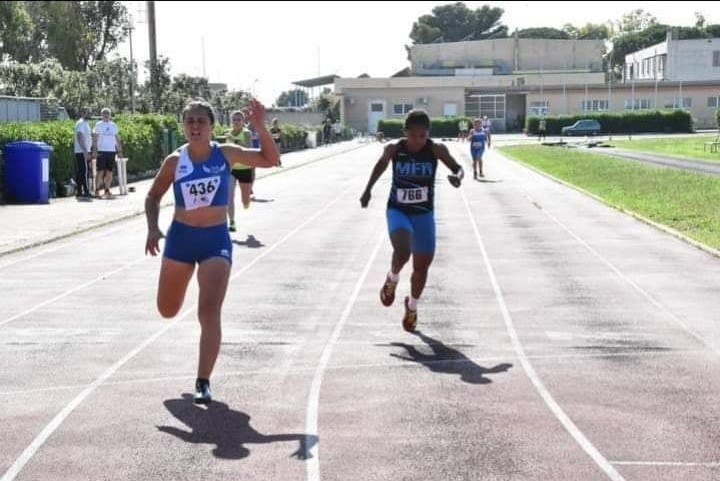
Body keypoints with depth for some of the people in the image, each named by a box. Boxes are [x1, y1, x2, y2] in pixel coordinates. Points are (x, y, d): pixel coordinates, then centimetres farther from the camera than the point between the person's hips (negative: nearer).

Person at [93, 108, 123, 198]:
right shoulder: (98, 125, 4)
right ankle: (97, 190, -4)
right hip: (102, 150, -3)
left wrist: (120, 150, 7)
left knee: (109, 172, 4)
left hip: (111, 151, 3)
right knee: (101, 171, -8)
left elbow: (117, 138, 14)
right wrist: (95, 150, -9)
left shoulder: (113, 125, 13)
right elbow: (96, 138, 2)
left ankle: (107, 190, 10)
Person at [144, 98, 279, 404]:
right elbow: (153, 197, 8)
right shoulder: (175, 161, -4)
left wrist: (260, 128, -17)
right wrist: (153, 229, -8)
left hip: (216, 240, -2)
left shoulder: (225, 154, -4)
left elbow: (270, 160, -4)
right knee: (167, 310, 15)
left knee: (209, 314, -12)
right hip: (180, 237, 2)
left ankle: (203, 383, -4)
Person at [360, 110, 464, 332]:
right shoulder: (394, 149, -11)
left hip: (423, 214, 2)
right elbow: (381, 164, 10)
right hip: (397, 211, -1)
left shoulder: (436, 150, -13)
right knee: (402, 251, -29)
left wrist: (457, 177, -29)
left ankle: (412, 306, 36)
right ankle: (392, 279, 6)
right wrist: (368, 189, 10)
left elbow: (458, 168, -6)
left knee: (422, 265, 8)